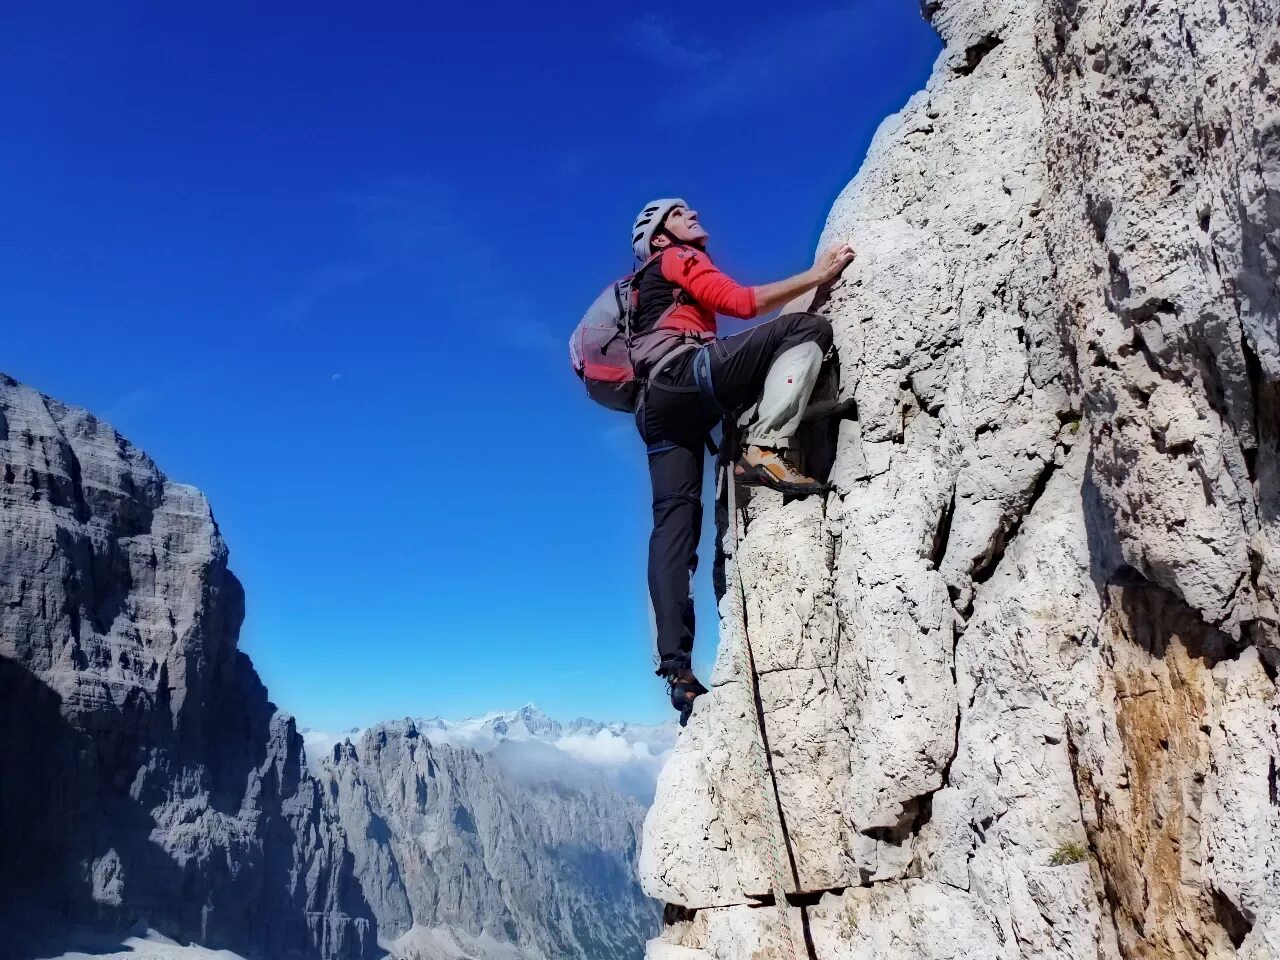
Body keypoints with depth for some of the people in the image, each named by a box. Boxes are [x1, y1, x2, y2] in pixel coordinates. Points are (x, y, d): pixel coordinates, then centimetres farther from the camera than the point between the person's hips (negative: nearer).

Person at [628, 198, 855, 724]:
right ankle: (765, 450, -28)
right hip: (683, 373, -9)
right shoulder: (676, 258, 16)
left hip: (658, 408, 9)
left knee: (675, 521, -4)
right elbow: (741, 302, -1)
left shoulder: (655, 290, 41)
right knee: (808, 329, -12)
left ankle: (676, 667, -12)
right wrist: (817, 274, 3)